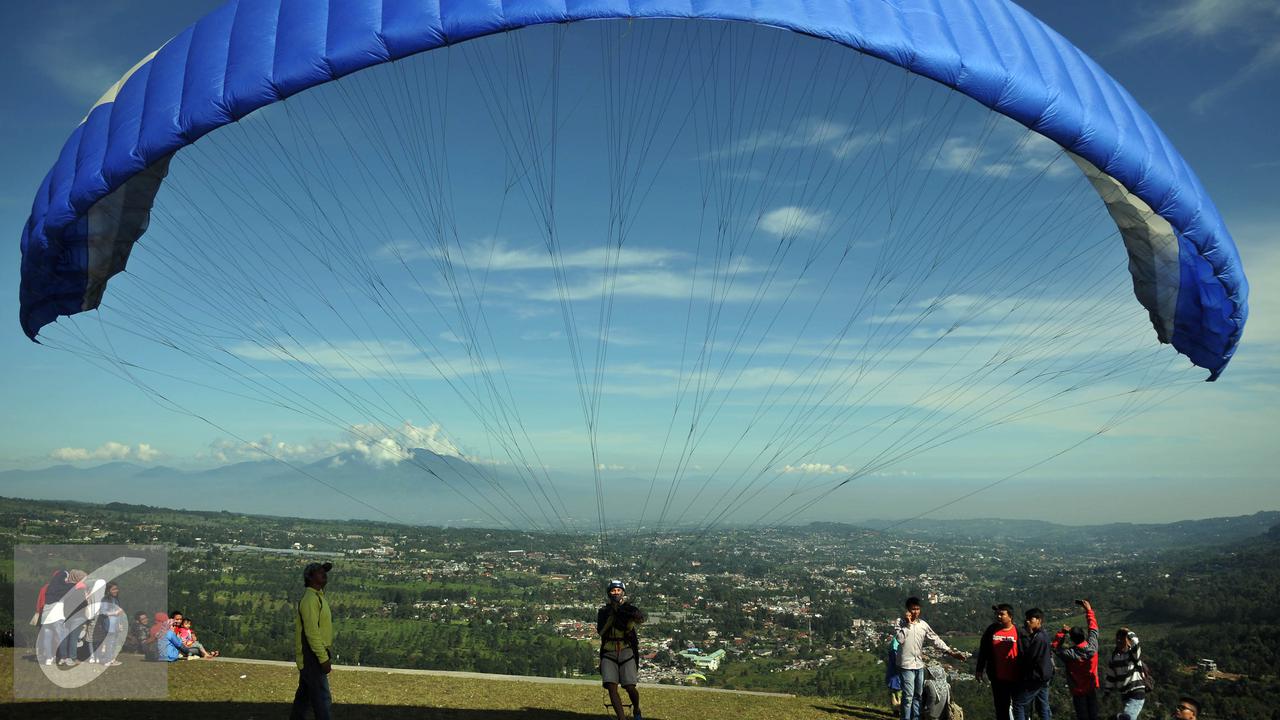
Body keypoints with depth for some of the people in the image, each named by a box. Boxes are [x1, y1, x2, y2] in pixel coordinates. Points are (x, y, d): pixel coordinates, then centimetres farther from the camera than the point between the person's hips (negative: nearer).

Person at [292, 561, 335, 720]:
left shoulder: (318, 597, 13)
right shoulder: (310, 599, -19)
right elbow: (311, 632, -24)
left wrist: (325, 656, 20)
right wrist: (324, 659, -23)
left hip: (311, 658, 10)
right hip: (312, 657, -10)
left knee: (304, 695, 17)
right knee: (322, 700, -5)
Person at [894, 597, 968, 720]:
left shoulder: (923, 624, 6)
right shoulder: (900, 622, -7)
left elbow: (935, 639, 9)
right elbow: (900, 639, -22)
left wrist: (950, 652, 4)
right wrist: (908, 623, -18)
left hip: (919, 665, 6)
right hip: (906, 665, -6)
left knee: (918, 695, 14)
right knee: (908, 696, -8)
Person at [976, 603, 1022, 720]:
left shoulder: (1018, 632, -9)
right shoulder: (991, 630, -1)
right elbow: (983, 650, 7)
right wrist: (979, 669, 7)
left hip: (1016, 677, -2)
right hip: (998, 677, 2)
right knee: (1001, 706, 13)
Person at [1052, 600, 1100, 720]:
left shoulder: (1069, 654, -28)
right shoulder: (1092, 647, -19)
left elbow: (1055, 647, -8)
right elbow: (1093, 628, -4)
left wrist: (1062, 632, -8)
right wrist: (1089, 610, 4)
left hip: (1078, 690, -3)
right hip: (1092, 688, 3)